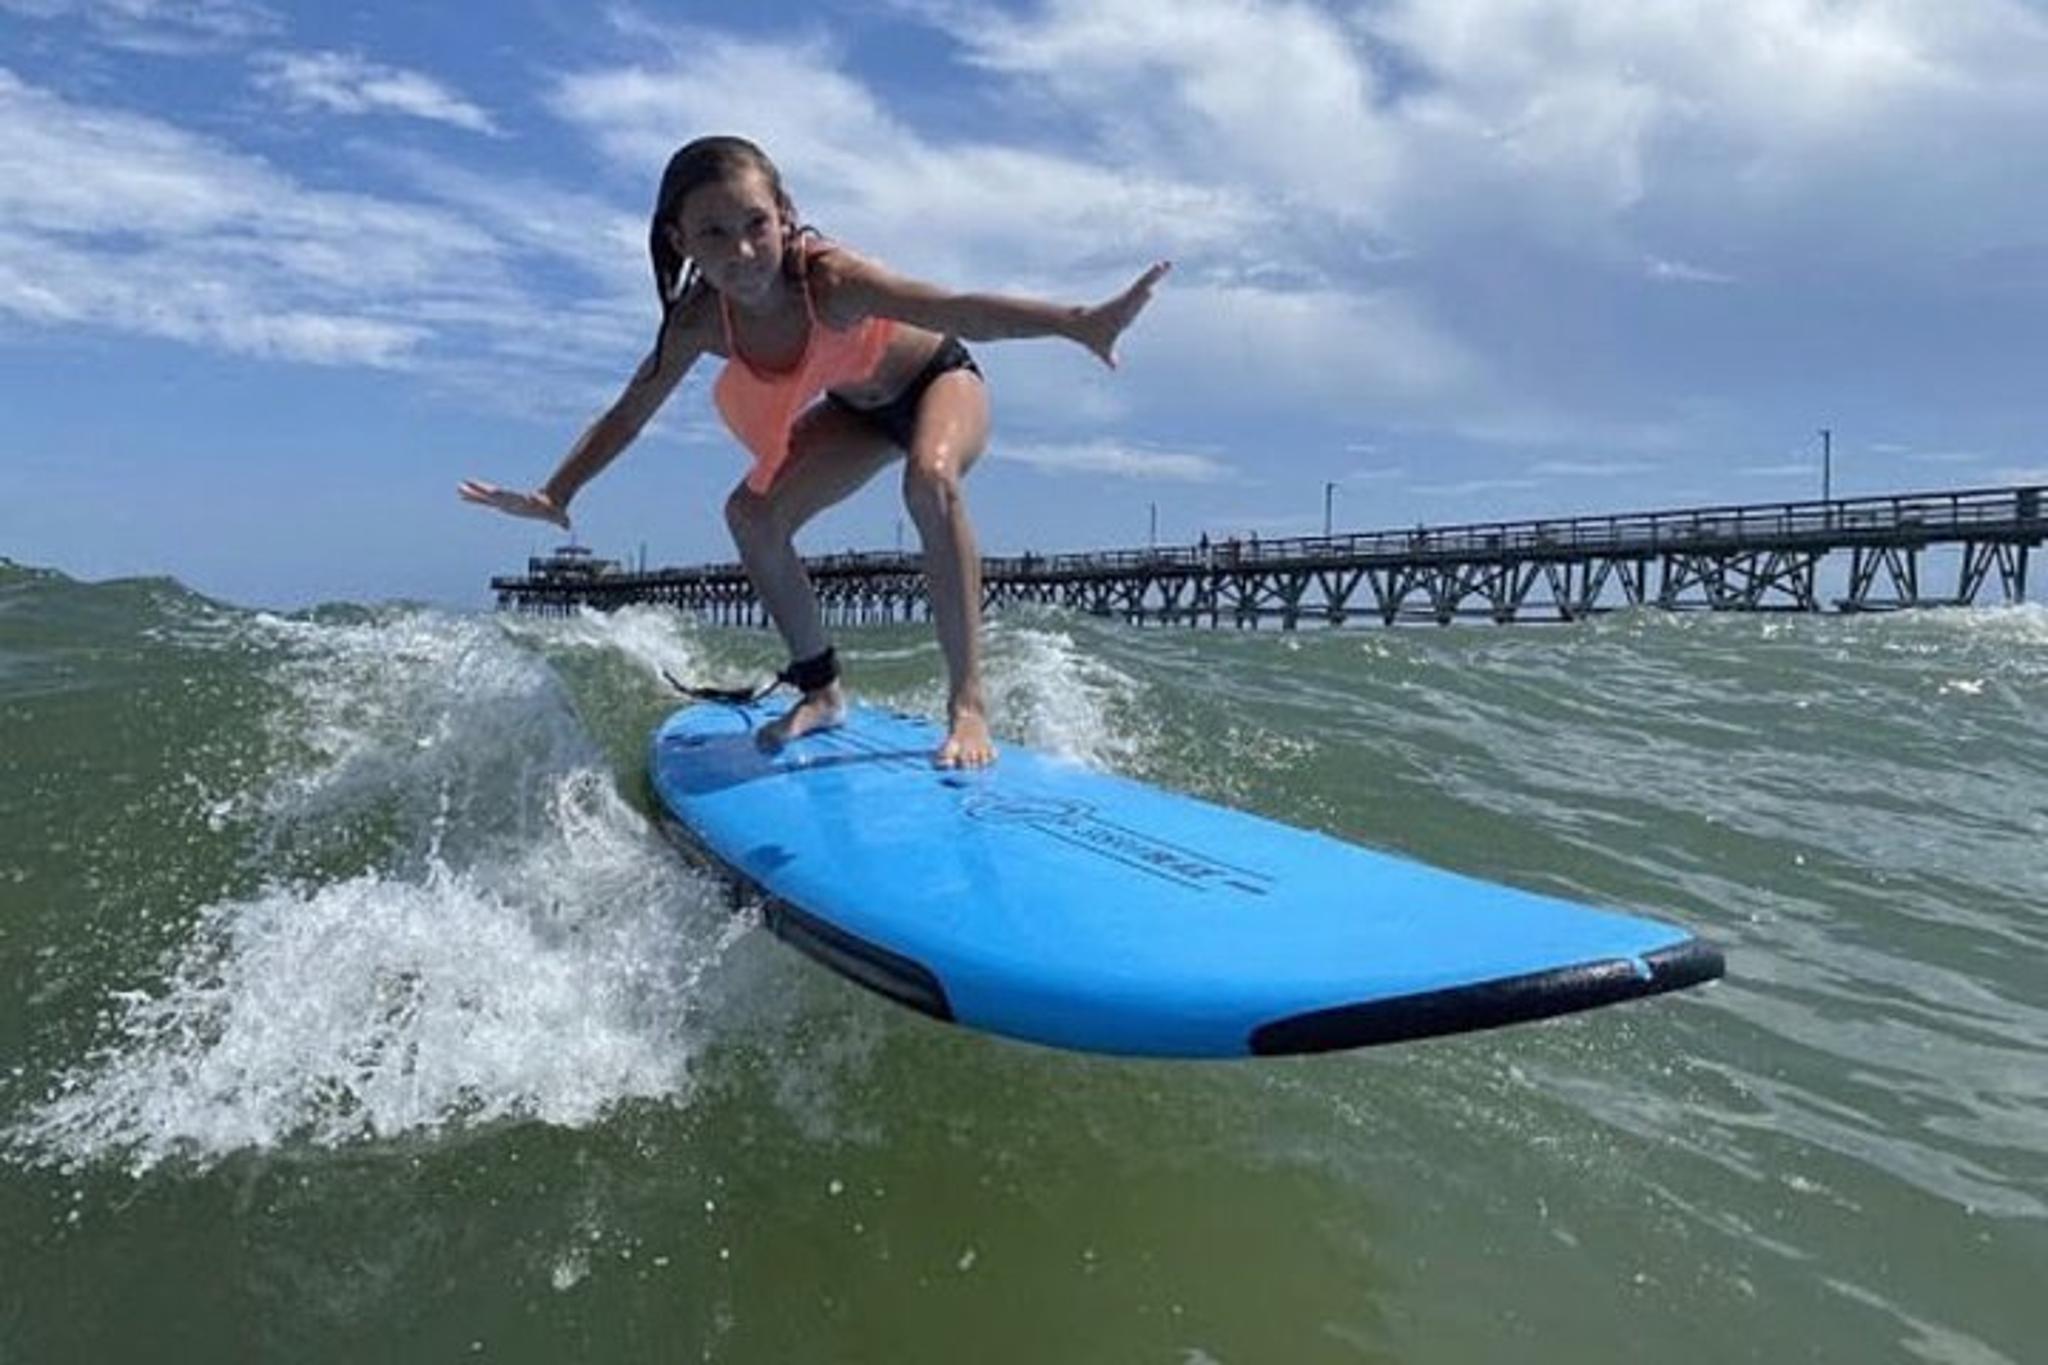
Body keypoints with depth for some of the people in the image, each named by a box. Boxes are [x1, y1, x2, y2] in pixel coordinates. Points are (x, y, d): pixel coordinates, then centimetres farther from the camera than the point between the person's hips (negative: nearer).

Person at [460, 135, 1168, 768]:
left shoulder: (829, 279, -38)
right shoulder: (701, 322, -23)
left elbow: (955, 309, -51)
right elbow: (627, 414, -8)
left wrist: (1080, 323, -64)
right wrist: (554, 494, -14)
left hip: (940, 381, -6)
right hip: (857, 407, 6)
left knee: (931, 478, -38)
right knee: (753, 513, -7)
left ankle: (967, 701, -33)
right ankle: (820, 690, 10)